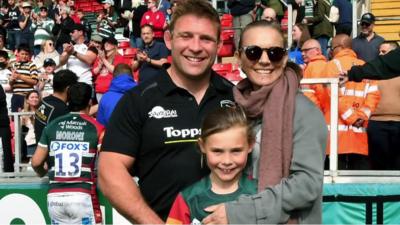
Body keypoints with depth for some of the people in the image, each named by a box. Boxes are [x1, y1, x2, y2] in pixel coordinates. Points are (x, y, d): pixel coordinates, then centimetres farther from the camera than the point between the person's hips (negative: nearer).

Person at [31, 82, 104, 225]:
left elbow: (36, 162, 11)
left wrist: (43, 173, 32)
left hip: (55, 197, 4)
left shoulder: (52, 126, 9)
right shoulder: (96, 128, -1)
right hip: (82, 196, -3)